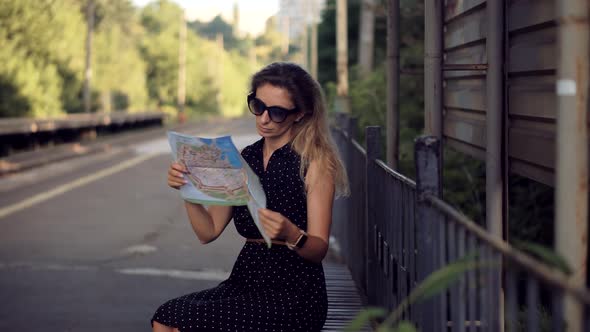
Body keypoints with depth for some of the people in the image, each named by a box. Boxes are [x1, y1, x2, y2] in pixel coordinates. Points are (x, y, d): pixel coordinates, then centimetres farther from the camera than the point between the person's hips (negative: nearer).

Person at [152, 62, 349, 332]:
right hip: (246, 280, 6)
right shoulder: (245, 158, 10)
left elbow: (319, 249, -11)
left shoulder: (315, 162, -6)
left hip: (293, 292, -6)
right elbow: (209, 231, 7)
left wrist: (290, 234, -32)